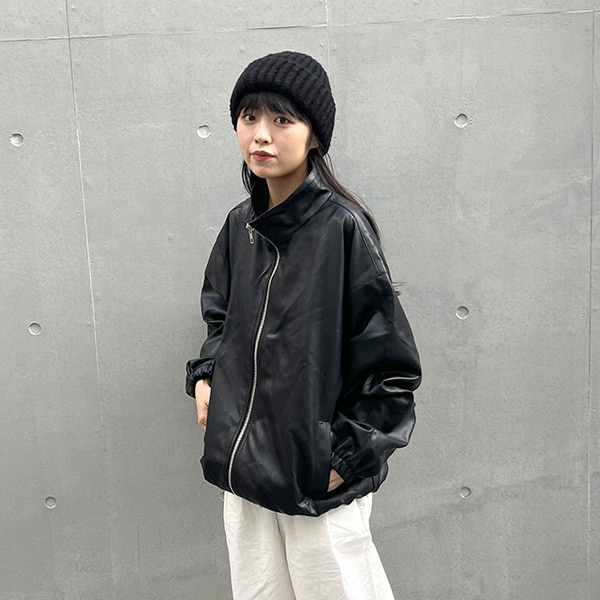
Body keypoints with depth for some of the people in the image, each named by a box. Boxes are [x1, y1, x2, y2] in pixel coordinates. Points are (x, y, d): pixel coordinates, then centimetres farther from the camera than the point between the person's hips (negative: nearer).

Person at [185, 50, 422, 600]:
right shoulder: (240, 225, 3)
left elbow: (392, 366, -13)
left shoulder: (342, 226, -15)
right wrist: (204, 376, 4)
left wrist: (346, 459, -12)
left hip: (319, 479, -5)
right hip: (244, 470, 6)